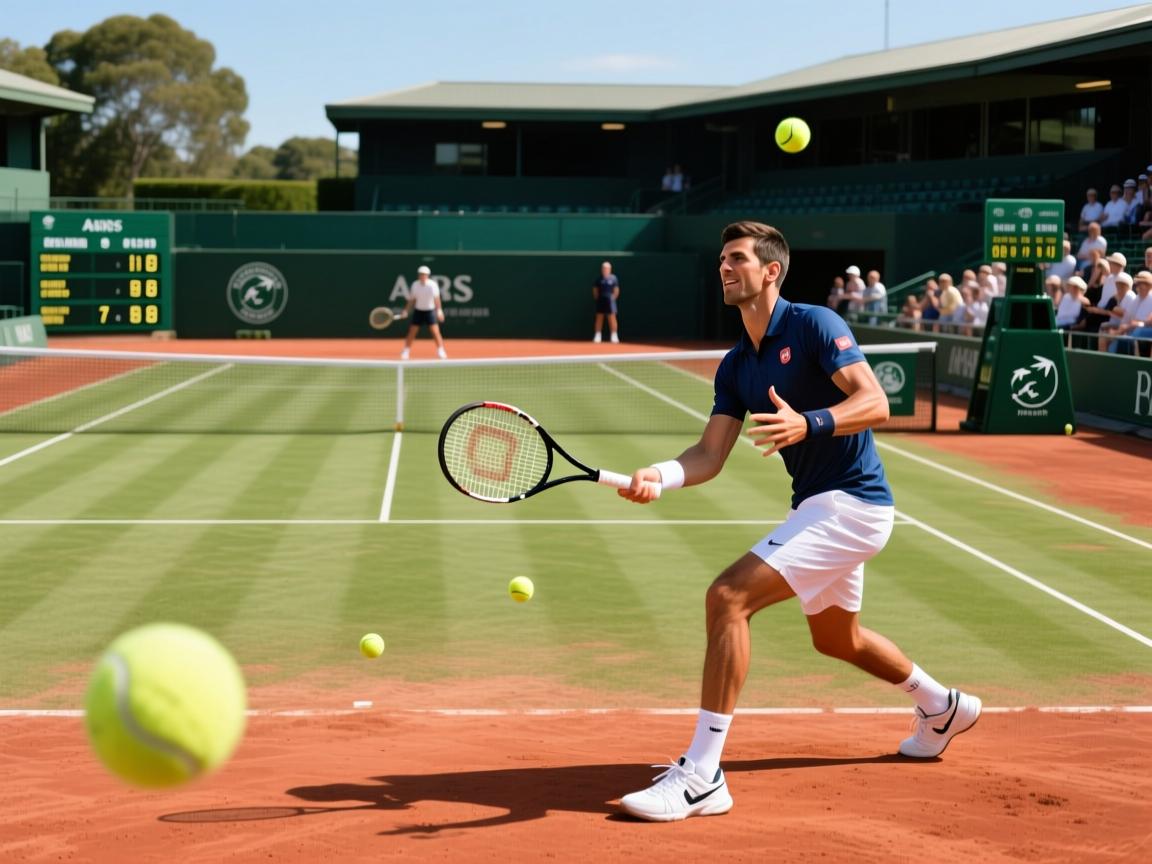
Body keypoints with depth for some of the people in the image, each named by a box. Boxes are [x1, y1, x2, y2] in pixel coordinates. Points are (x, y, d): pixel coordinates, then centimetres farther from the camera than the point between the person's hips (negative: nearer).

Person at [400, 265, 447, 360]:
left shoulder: (433, 285, -13)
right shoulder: (415, 285, -3)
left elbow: (436, 298, -15)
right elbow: (412, 299, 5)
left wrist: (439, 310, -24)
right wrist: (406, 311, 0)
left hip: (430, 310, -3)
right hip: (418, 310, 3)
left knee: (435, 331, -10)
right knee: (411, 332, 1)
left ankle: (441, 352, -1)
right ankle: (405, 352, 11)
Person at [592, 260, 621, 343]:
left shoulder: (613, 278, 0)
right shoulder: (599, 279, 5)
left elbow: (616, 290, 3)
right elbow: (595, 290, 11)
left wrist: (613, 298, -4)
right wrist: (597, 298, 3)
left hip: (610, 300, -2)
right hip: (600, 301, 2)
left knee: (612, 318, -4)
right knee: (599, 318, 4)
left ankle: (614, 336, 0)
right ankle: (597, 336, 8)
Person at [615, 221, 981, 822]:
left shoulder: (814, 325, -13)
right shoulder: (735, 367, 10)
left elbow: (876, 404, -22)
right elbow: (710, 455, 1)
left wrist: (808, 424, -39)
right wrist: (659, 476, -20)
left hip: (849, 501, -10)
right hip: (817, 504, 10)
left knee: (729, 597, -22)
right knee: (837, 638, 29)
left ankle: (701, 776, -22)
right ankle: (943, 708, 55)